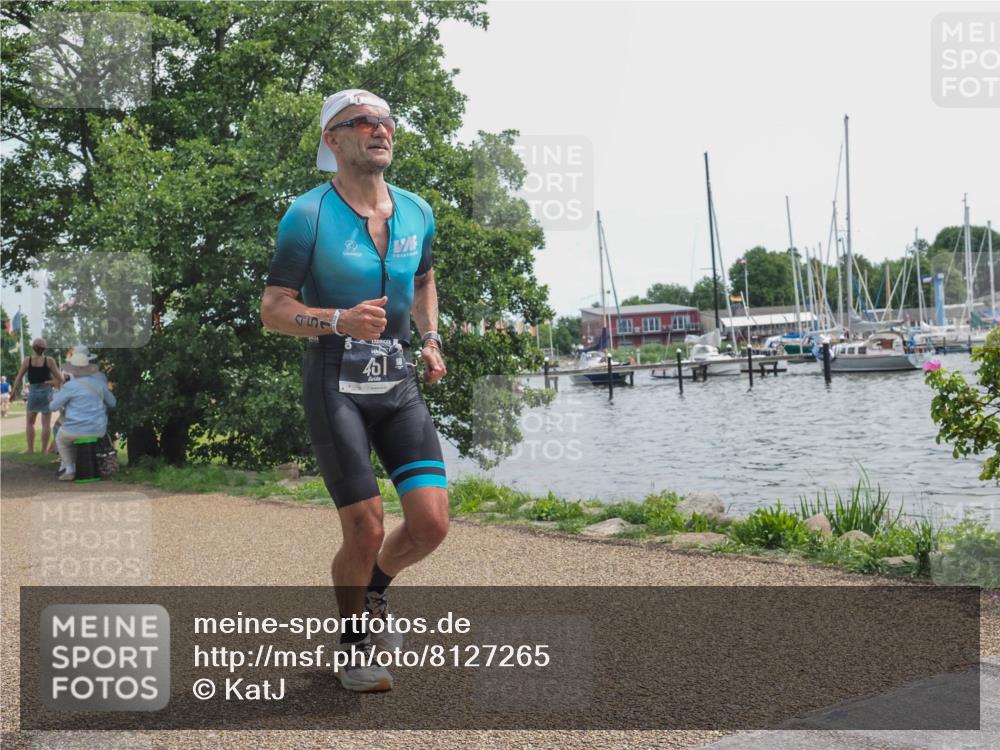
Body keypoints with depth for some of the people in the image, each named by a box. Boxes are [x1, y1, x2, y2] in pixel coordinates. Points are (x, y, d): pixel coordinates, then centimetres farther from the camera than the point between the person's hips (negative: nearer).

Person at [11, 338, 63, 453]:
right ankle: (44, 450, 3)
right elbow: (60, 379, -4)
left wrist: (14, 391, 14)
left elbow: (19, 378, 2)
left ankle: (30, 449, 11)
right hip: (46, 392, -1)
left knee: (29, 422, 14)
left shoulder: (27, 360, -2)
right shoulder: (49, 361, -6)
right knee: (45, 423, 3)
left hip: (33, 392, 1)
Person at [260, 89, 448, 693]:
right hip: (336, 384, -5)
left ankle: (373, 589, 28)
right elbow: (273, 310, -8)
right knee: (366, 531, -7)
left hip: (400, 383, 5)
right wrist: (340, 320, -25)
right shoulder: (309, 215, -8)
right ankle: (354, 643, 21)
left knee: (431, 523, -5)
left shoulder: (417, 213, 8)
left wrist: (430, 339, 10)